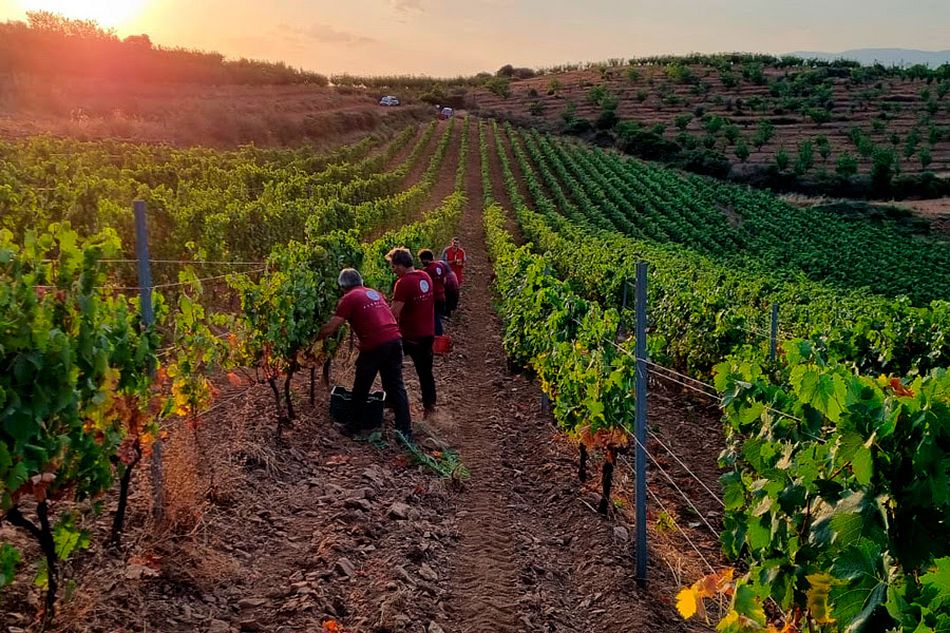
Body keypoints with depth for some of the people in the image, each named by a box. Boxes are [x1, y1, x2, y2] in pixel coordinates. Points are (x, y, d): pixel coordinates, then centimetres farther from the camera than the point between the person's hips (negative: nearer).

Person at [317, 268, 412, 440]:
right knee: (396, 386, 10)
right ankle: (406, 431, 8)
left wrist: (314, 339, 10)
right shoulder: (375, 293, 20)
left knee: (361, 389, 13)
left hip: (374, 346, -6)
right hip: (395, 340, 6)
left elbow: (330, 327, -4)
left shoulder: (349, 298, 1)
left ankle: (354, 426, 25)